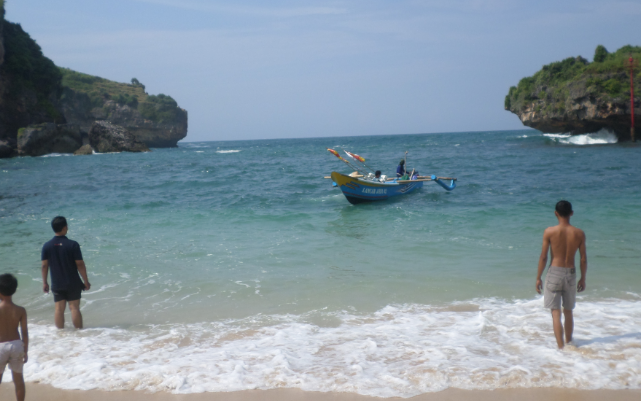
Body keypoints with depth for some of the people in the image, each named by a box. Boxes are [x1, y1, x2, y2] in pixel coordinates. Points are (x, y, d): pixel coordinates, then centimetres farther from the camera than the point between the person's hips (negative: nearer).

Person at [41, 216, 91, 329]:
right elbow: (80, 264, -11)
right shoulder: (73, 245, -13)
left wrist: (44, 282, 11)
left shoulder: (47, 246, -3)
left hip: (56, 285, 3)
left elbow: (44, 266, 1)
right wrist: (86, 281, -3)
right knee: (75, 308, 3)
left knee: (59, 309, 8)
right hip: (73, 284, -3)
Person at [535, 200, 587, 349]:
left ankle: (561, 347, -4)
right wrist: (583, 278, 15)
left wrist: (538, 278, 2)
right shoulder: (579, 233, -3)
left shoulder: (549, 232, -10)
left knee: (556, 313, 1)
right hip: (571, 274, 3)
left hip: (554, 273, -3)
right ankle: (568, 343, 31)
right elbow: (583, 259, 2)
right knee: (568, 312, 19)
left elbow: (543, 257, -8)